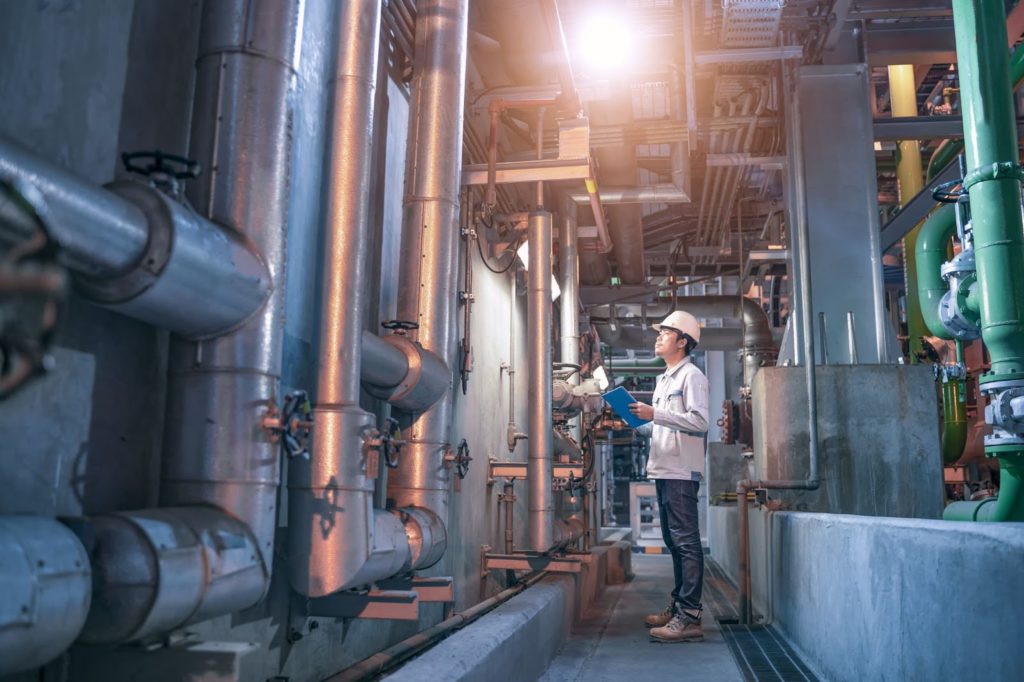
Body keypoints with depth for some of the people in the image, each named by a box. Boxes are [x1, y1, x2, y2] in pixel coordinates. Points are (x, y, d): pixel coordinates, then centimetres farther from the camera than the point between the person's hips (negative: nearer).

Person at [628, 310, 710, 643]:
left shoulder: (691, 376, -6)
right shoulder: (664, 379, 22)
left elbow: (699, 421, -18)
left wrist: (655, 414, -20)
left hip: (681, 471, -10)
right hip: (663, 470, 10)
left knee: (686, 542, -10)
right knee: (673, 541, 14)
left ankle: (690, 617, -9)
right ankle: (678, 607, 22)